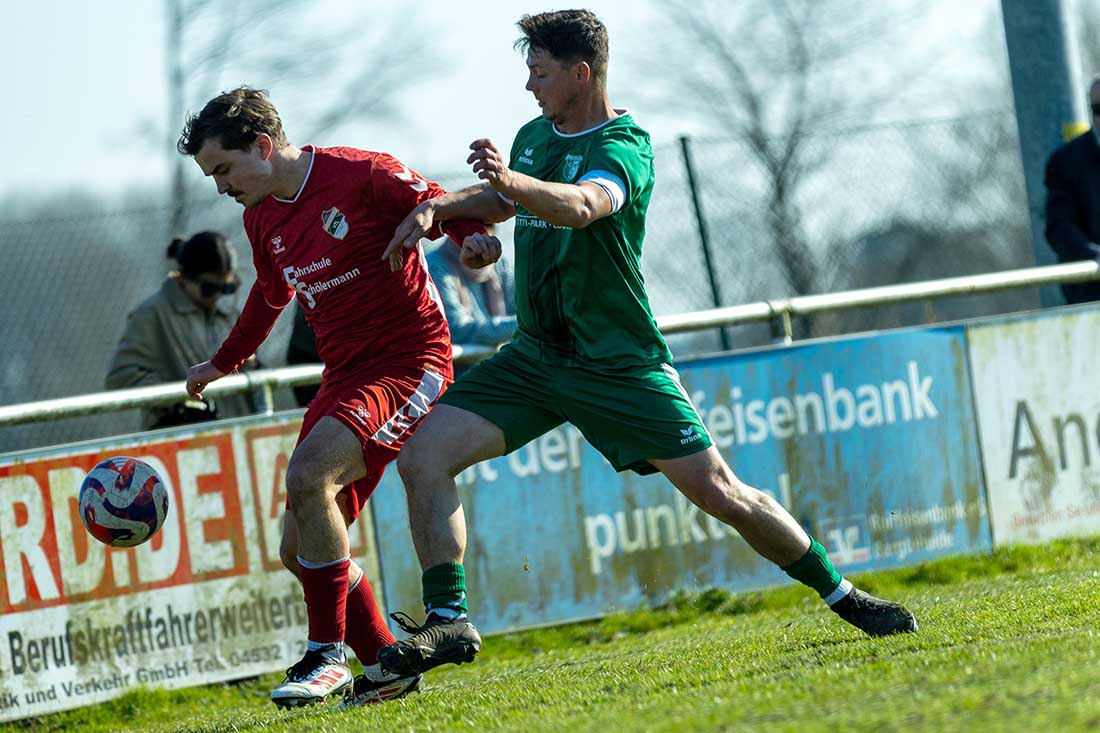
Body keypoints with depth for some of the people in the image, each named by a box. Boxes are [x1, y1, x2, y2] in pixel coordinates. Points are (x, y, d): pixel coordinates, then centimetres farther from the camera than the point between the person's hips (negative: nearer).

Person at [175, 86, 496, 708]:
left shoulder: (362, 176, -13)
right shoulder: (262, 219, 11)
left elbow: (446, 207, -8)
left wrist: (473, 237, -31)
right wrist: (223, 364, 41)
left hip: (409, 361, -9)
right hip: (345, 376, 9)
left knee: (308, 475, -29)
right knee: (301, 550, 3)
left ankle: (327, 656, -20)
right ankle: (386, 668, 17)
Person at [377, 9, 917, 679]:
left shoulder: (624, 146, -15)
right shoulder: (536, 135, 8)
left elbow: (581, 207, -38)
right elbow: (501, 204, 30)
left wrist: (512, 179, -57)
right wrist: (442, 206, 10)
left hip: (620, 365, -6)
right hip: (535, 356, 6)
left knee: (719, 491, -8)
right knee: (423, 455, -12)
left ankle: (843, 597, 10)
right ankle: (449, 622, -9)